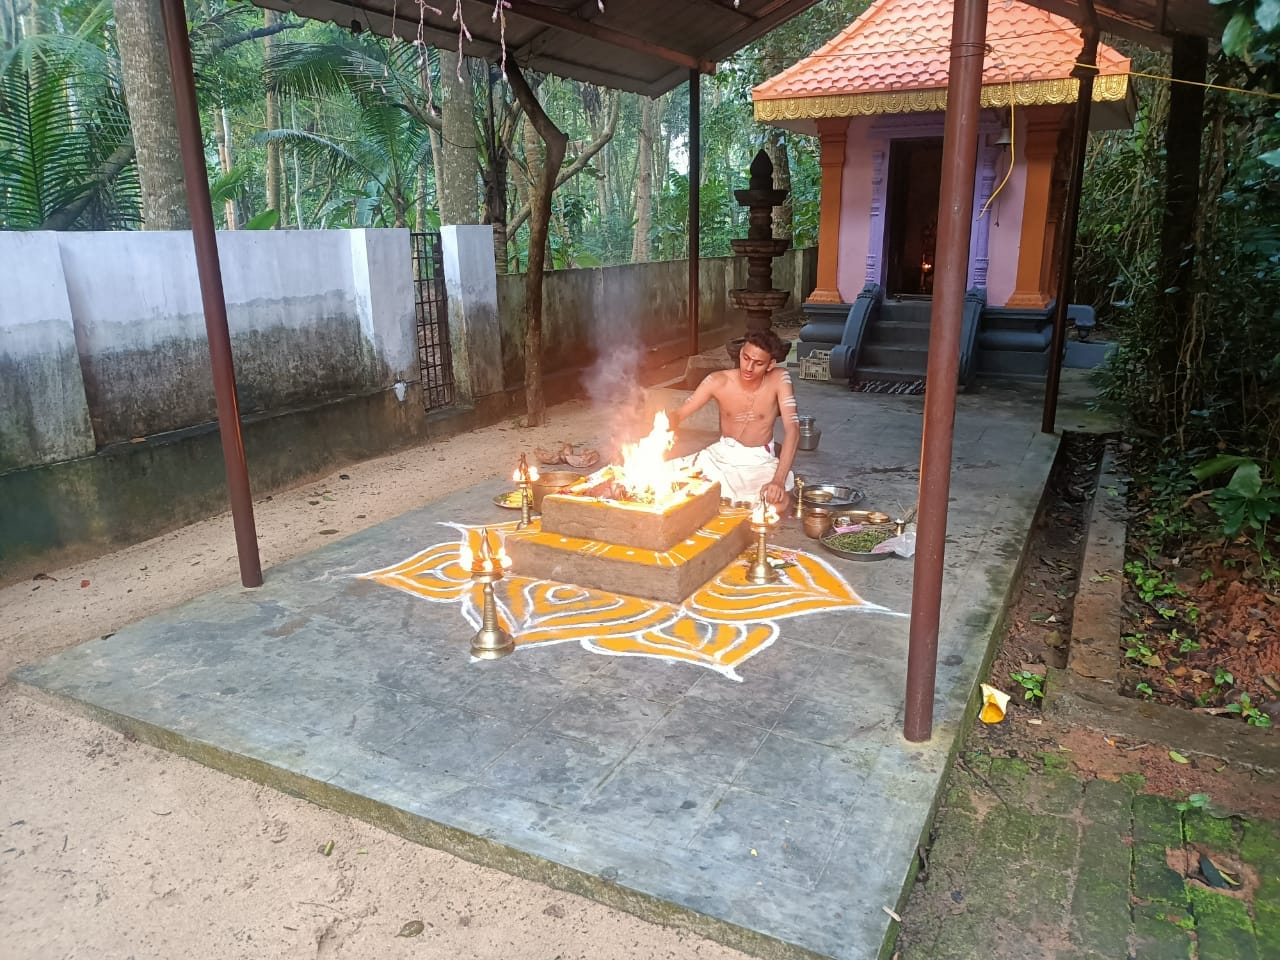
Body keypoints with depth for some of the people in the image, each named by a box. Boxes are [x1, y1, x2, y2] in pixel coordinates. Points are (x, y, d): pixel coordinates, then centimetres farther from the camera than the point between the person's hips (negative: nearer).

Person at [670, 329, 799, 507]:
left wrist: (779, 479, -38)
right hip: (720, 455, 2)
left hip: (759, 461, -1)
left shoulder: (779, 379, -17)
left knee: (777, 499, -32)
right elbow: (678, 414, -10)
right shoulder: (719, 381, -13)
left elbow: (792, 429, -24)